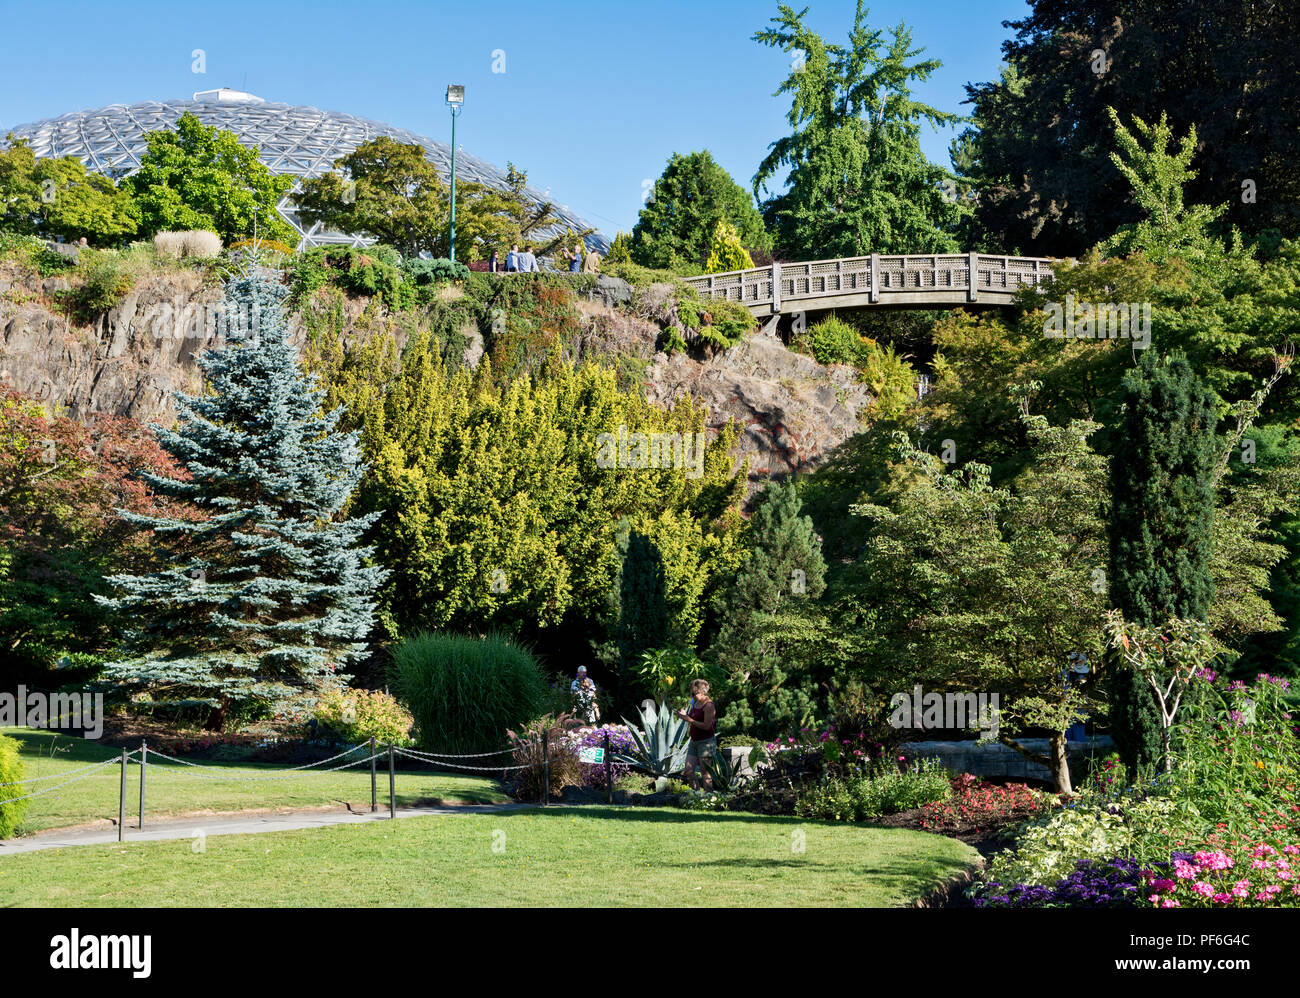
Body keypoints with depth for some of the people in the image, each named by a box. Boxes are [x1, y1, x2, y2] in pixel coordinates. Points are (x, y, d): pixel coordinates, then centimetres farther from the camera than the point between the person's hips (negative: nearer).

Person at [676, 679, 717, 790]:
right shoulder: (695, 703, 11)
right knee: (689, 771, 4)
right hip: (694, 742, 8)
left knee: (706, 773, -4)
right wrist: (684, 715, 3)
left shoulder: (708, 705, -14)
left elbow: (706, 726, -21)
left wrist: (689, 719, -20)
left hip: (706, 742, -8)